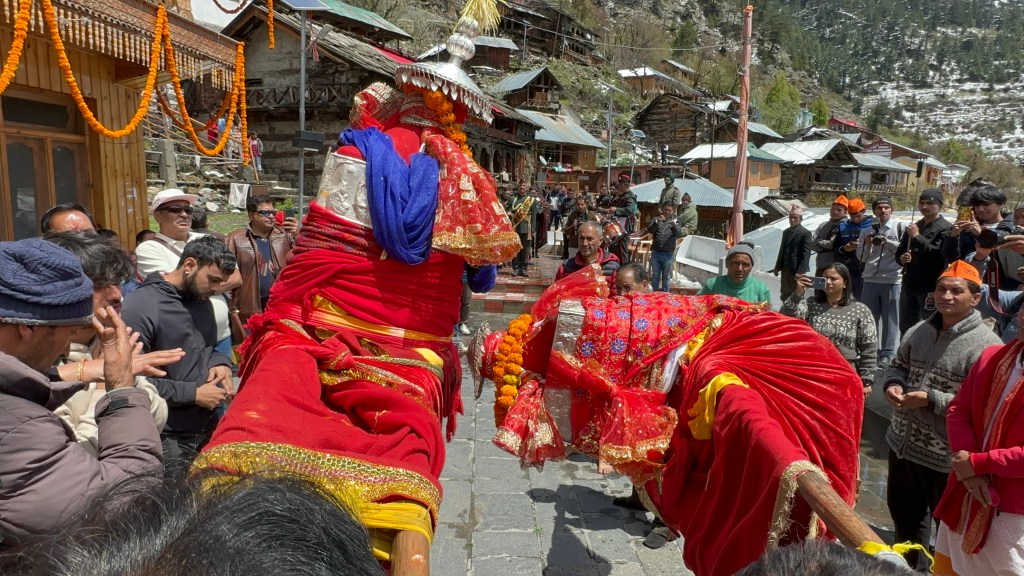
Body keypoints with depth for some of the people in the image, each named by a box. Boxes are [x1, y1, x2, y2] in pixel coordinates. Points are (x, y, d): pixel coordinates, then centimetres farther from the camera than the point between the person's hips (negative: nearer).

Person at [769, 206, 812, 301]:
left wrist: (801, 271, -18)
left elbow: (806, 254, -13)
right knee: (785, 294, 12)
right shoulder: (786, 232, 15)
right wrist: (777, 267, 14)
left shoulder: (805, 233, -8)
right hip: (785, 269, 7)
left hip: (797, 270, -7)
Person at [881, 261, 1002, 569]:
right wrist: (893, 384, -5)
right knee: (904, 513, 26)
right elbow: (898, 366, 17)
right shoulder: (919, 331, 4)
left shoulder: (985, 345, -18)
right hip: (903, 443, 7)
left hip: (947, 456, -7)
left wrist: (931, 400, -25)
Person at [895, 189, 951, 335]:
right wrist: (901, 258, -1)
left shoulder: (946, 228, -6)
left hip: (931, 287, -7)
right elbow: (899, 251, 22)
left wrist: (917, 237, -18)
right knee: (906, 328, 16)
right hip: (909, 285, 7)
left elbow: (939, 254, -20)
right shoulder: (914, 227, 17)